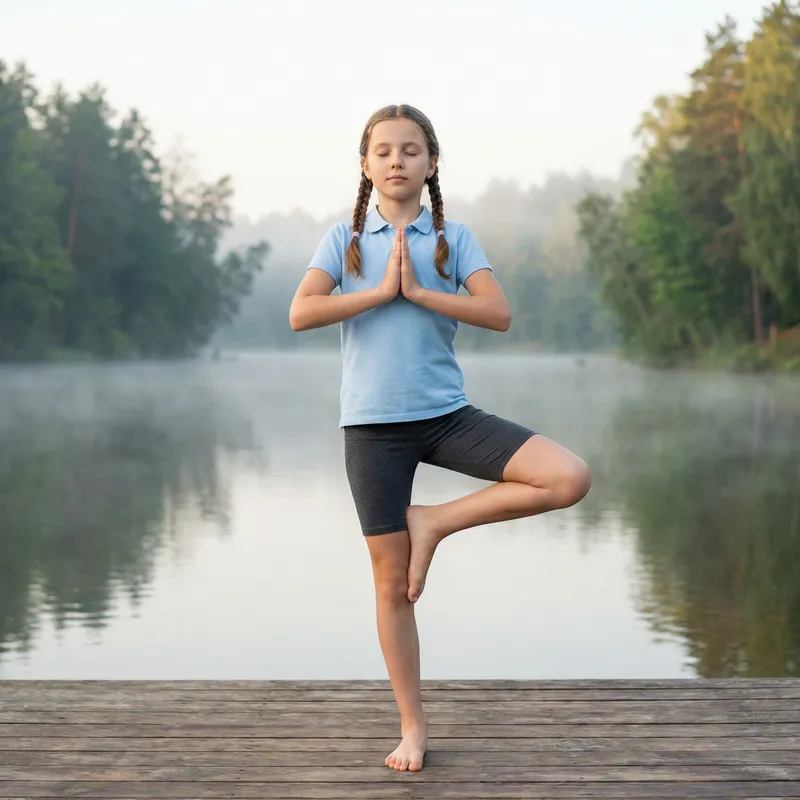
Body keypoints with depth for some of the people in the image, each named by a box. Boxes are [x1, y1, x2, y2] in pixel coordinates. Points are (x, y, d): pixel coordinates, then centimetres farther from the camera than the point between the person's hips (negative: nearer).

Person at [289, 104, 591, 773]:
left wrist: (417, 290, -13)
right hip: (373, 424, -1)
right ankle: (413, 727, 18)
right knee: (392, 583, 4)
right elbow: (301, 314, -11)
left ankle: (434, 523, -4)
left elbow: (499, 314, -10)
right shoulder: (345, 239, 4)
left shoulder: (453, 238, 4)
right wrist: (381, 291, -12)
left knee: (570, 479, -18)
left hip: (446, 413, 1)